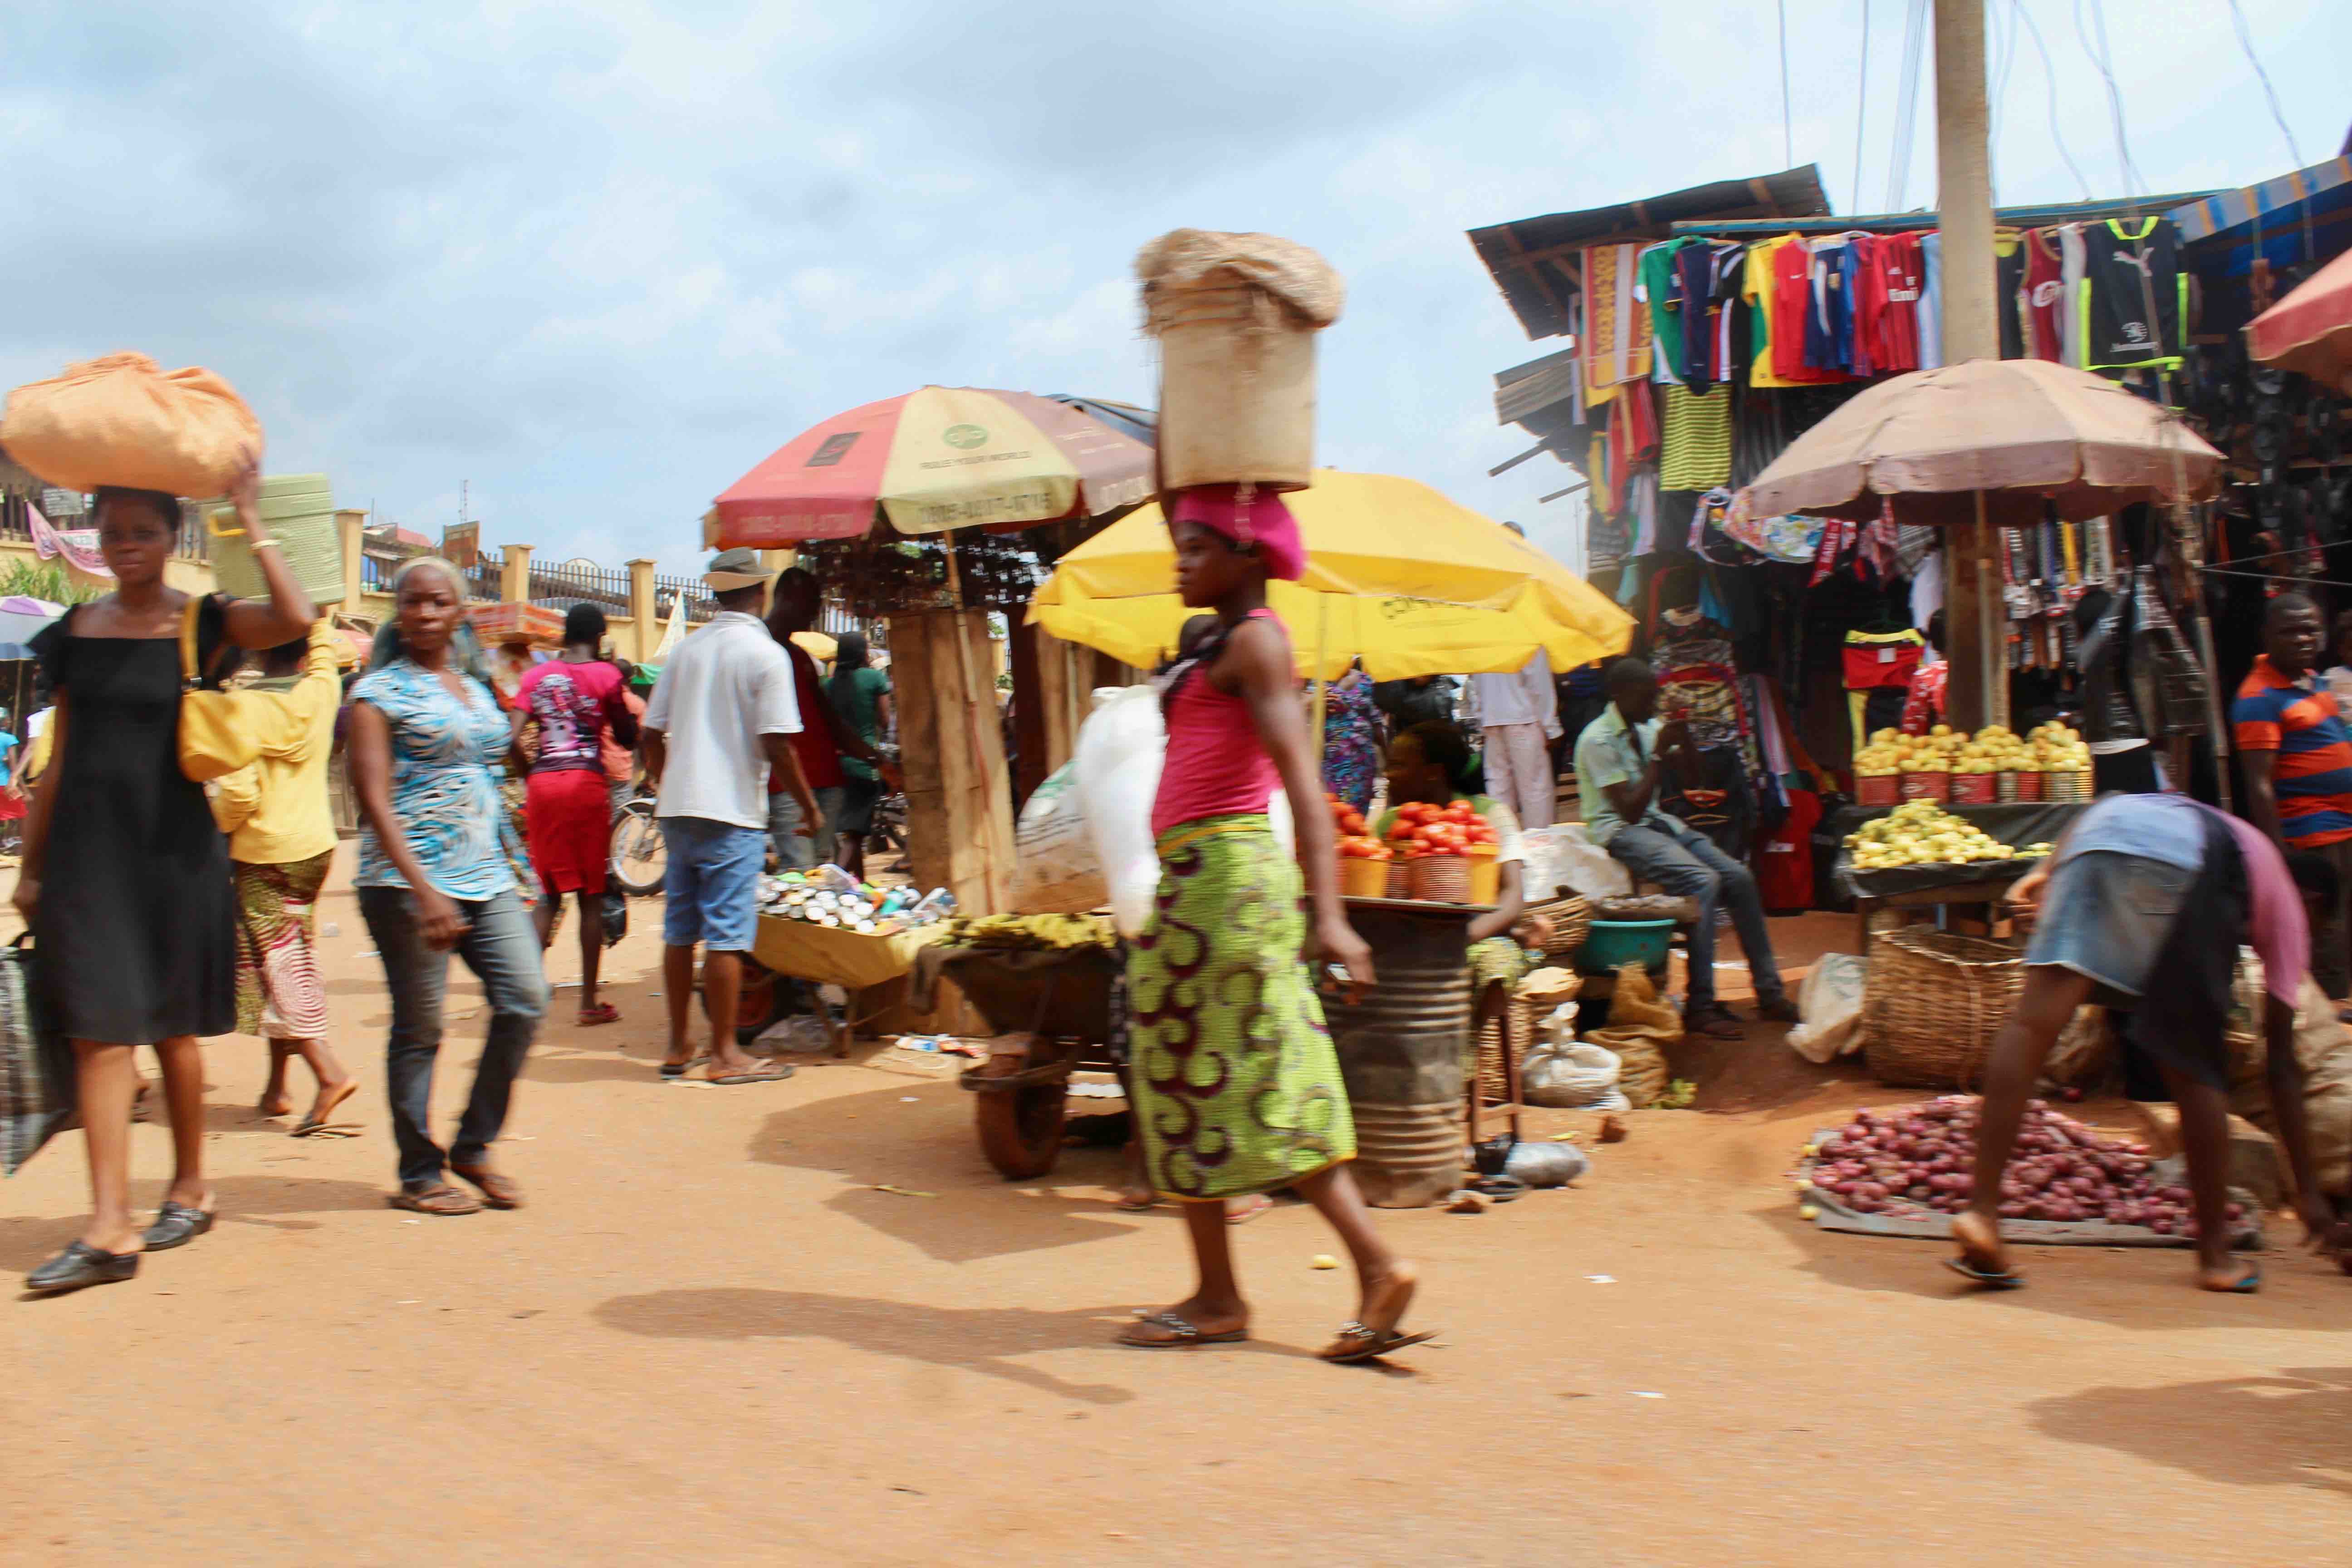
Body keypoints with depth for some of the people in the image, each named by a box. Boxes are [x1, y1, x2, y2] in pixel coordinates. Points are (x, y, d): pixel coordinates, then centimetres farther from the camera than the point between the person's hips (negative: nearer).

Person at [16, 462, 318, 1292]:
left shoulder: (204, 623, -2)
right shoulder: (76, 631, 9)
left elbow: (296, 617, -25)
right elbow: (60, 759, 13)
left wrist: (249, 517, -18)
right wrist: (31, 864, 13)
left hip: (173, 848, -3)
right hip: (87, 846, 3)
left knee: (169, 1027, 8)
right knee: (99, 1031, -3)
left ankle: (190, 1186, 26)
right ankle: (109, 1229, -5)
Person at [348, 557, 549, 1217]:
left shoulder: (477, 688, 17)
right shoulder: (381, 692, -3)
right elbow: (375, 802, -12)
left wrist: (516, 868, 17)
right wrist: (424, 890, -22)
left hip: (487, 877, 6)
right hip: (409, 880, -6)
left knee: (525, 1000, -2)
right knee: (419, 1026, 0)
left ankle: (473, 1147, 13)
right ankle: (418, 1176, 12)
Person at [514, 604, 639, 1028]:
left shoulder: (536, 676, 9)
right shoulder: (605, 674, -2)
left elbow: (513, 738, 0)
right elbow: (628, 738, 2)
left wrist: (530, 777, 14)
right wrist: (622, 690, 13)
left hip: (541, 783, 4)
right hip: (587, 784, -4)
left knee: (549, 893, 14)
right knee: (591, 896, 4)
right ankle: (589, 1002, 7)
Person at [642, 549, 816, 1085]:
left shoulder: (687, 650, 9)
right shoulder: (766, 654, -8)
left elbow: (651, 733, 11)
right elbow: (778, 745, -13)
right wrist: (809, 806, -3)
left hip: (678, 809, 6)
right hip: (732, 812, -6)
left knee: (679, 930, 11)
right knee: (726, 934, -2)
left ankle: (678, 1046, 19)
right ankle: (725, 1054, 2)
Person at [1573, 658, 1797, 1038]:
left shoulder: (1647, 726, 8)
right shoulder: (1598, 740, -15)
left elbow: (1687, 768, 14)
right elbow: (1630, 810, -20)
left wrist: (1682, 733, -5)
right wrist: (1658, 754, -18)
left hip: (1656, 821, 8)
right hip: (1618, 832, -8)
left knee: (1738, 877, -8)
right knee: (1703, 882, -29)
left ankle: (1770, 994, 1)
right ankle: (1700, 1007, -24)